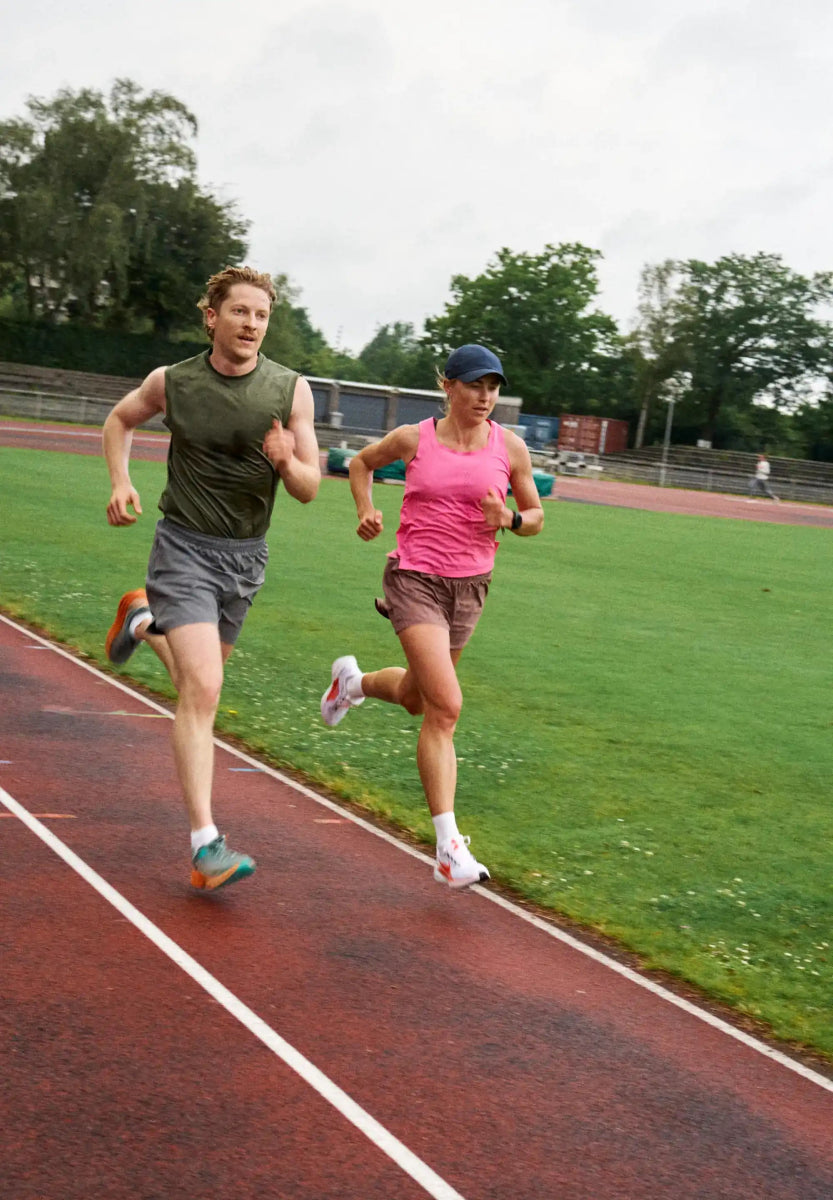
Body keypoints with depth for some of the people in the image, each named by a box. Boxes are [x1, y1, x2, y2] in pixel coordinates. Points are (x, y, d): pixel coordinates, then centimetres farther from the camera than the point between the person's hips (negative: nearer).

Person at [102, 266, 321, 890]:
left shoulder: (291, 389, -5)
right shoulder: (172, 382, -5)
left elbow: (309, 489, -2)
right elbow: (120, 419, 16)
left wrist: (288, 463, -23)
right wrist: (121, 482, 1)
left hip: (246, 556, 4)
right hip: (185, 548, -3)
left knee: (199, 681, 21)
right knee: (203, 691, -17)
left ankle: (144, 619, 53)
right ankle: (206, 846, -19)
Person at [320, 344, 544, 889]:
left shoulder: (510, 447, 1)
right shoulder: (413, 439, -3)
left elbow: (535, 516, 10)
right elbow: (362, 462, 16)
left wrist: (508, 519, -12)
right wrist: (367, 510, 0)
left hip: (470, 586, 4)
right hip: (415, 580, -4)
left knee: (416, 698, 21)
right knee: (446, 706, -18)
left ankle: (353, 680, 57)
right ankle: (449, 847, -15)